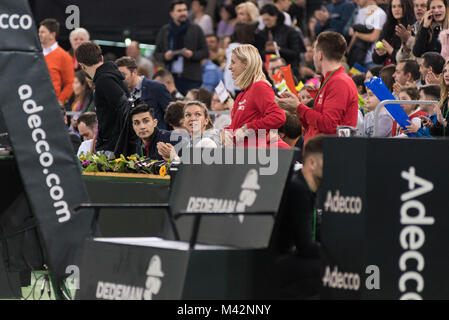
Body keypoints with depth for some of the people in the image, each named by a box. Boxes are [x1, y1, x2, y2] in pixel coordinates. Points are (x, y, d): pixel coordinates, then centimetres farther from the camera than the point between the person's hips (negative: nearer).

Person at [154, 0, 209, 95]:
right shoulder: (164, 30, 12)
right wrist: (164, 56, -7)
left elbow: (205, 52, 7)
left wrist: (192, 55, -12)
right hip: (171, 77, 1)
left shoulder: (195, 29, 7)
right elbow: (156, 54, 15)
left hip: (191, 79, -1)